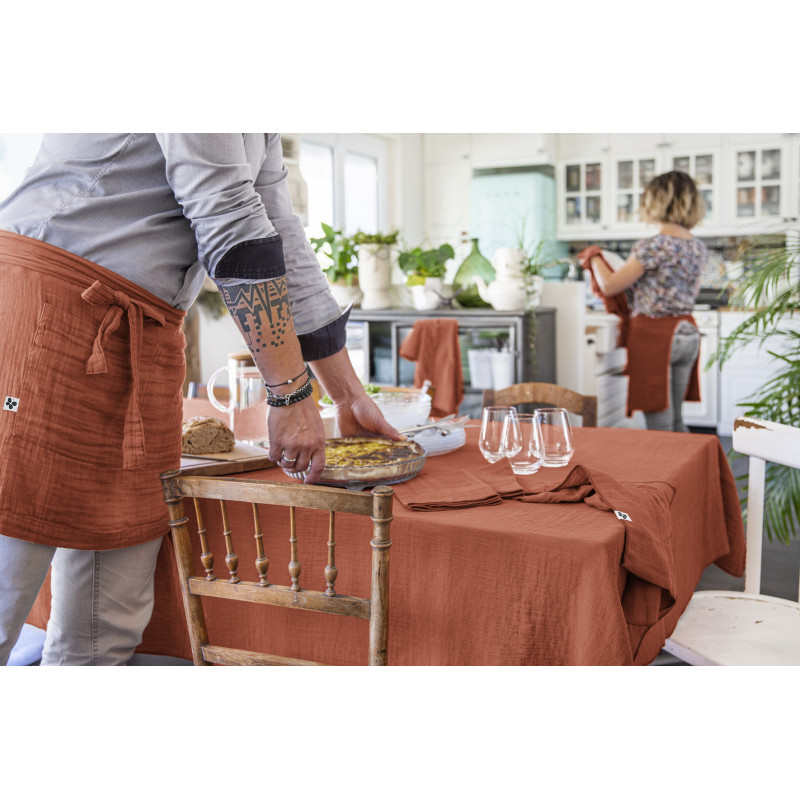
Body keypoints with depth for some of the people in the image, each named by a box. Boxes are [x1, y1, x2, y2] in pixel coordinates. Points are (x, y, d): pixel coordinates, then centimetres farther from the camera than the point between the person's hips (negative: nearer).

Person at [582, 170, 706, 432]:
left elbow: (610, 286, -12)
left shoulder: (651, 246, -17)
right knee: (675, 421, 18)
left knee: (660, 428, -1)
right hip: (687, 334, 8)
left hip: (654, 334, -8)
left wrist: (594, 257, 6)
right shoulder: (699, 248, 6)